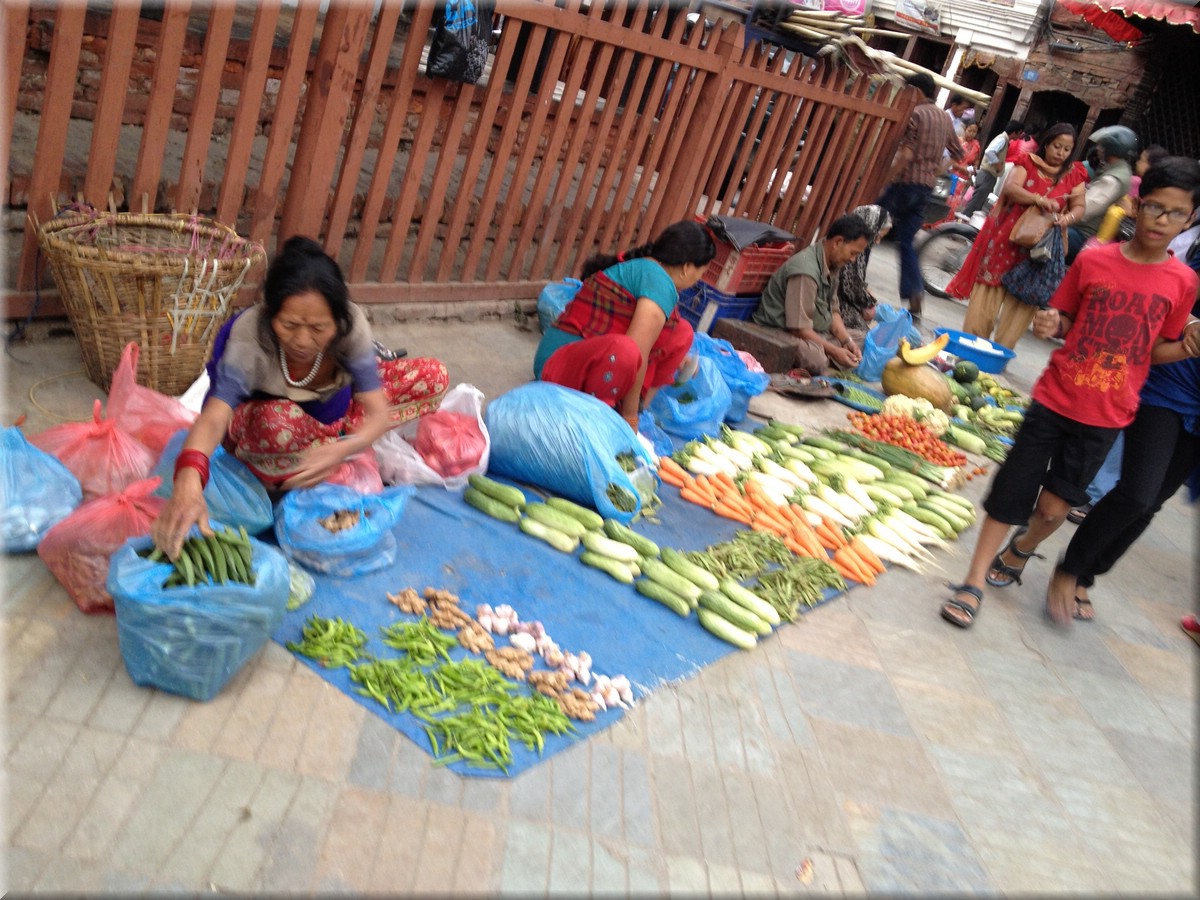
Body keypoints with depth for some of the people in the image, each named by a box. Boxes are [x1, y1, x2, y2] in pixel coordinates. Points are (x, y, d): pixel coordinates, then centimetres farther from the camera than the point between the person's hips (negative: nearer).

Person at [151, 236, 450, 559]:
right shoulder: (250, 334, -37)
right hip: (255, 419, -3)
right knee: (278, 422, -43)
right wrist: (188, 482, -69)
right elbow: (214, 416, -49)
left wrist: (341, 450, -53)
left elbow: (378, 412, -31)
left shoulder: (351, 324, -30)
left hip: (330, 408, 3)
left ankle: (336, 439, -9)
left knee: (433, 377, -15)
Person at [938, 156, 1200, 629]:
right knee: (1009, 492, 1)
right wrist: (1049, 325, -15)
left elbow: (1158, 349, 7)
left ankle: (1019, 552, 37)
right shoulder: (1092, 261, -4)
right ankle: (974, 583, 13)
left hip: (1106, 414, 1)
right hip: (1054, 398, 0)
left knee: (1054, 507, 4)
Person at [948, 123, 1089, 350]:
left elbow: (1079, 206, 2)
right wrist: (1038, 199, -31)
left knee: (1022, 298, 2)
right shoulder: (1028, 162, -1)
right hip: (1007, 237, -1)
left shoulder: (1074, 174, 4)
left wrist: (1068, 217, -22)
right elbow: (1010, 188, -15)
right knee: (988, 291, 2)